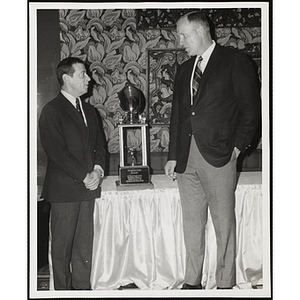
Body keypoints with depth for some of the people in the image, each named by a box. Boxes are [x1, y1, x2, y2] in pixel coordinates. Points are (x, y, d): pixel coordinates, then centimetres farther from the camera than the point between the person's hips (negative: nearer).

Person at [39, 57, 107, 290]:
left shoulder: (89, 111, 17)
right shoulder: (51, 111, -6)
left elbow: (100, 145, 17)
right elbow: (57, 152, -14)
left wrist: (98, 169, -3)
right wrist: (84, 176, -15)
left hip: (88, 186, 6)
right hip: (64, 189, -6)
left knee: (85, 243, 9)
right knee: (62, 244, 2)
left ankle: (82, 286, 19)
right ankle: (63, 289, 12)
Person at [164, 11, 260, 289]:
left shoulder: (234, 61, -1)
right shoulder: (183, 70, 17)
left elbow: (250, 108, -3)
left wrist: (237, 146, -7)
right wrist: (173, 156, 12)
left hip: (218, 156, -5)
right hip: (186, 158, 6)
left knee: (224, 222, 0)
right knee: (191, 222, 9)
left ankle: (225, 284, 10)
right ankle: (192, 281, 18)